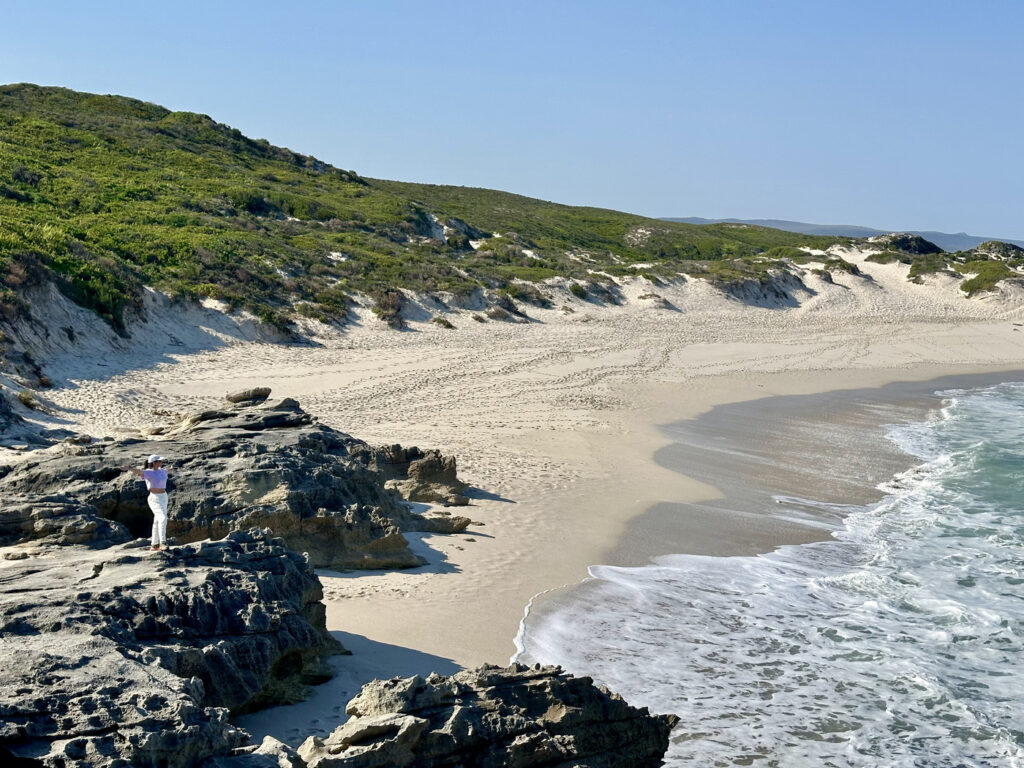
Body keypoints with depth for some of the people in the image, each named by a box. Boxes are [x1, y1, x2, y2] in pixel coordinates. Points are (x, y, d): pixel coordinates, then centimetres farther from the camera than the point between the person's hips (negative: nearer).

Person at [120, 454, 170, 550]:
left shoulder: (163, 471, 8)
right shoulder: (148, 472, -14)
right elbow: (139, 471, -32)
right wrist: (129, 468, -48)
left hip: (163, 498, 8)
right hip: (155, 499, -8)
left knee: (157, 521, 13)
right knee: (162, 518, -24)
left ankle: (154, 545, 20)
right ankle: (163, 543, -33)